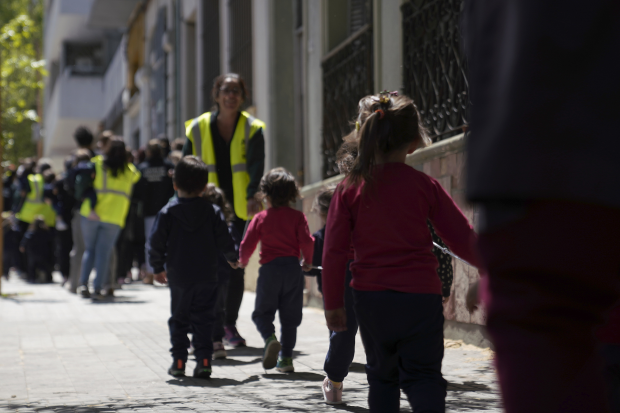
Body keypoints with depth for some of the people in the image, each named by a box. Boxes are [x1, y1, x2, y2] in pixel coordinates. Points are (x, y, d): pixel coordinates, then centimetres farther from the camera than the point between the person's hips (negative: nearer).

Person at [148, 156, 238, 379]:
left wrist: (158, 268, 9)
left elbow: (157, 243, -5)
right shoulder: (213, 212, -3)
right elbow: (224, 241, -1)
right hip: (207, 277, 0)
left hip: (178, 277, 0)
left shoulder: (168, 212, -5)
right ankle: (204, 360, -4)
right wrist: (233, 258, 18)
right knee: (203, 319, 5)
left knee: (179, 319, 12)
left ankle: (179, 361, 11)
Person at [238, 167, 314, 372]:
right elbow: (306, 242, -8)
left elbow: (247, 245, 1)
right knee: (290, 317, 9)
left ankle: (270, 338, -21)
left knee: (262, 312, 8)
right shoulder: (297, 217, 2)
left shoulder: (260, 218, 1)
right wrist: (307, 261, 11)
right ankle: (286, 357, 7)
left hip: (269, 269, -1)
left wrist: (243, 261, 22)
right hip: (293, 268, 1)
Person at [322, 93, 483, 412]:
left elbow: (334, 251, -2)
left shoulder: (350, 188, -1)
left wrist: (333, 303, 6)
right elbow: (463, 239, 0)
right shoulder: (424, 186, -5)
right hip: (420, 297, -2)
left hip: (370, 299, 2)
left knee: (382, 375, 18)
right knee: (423, 376, 2)